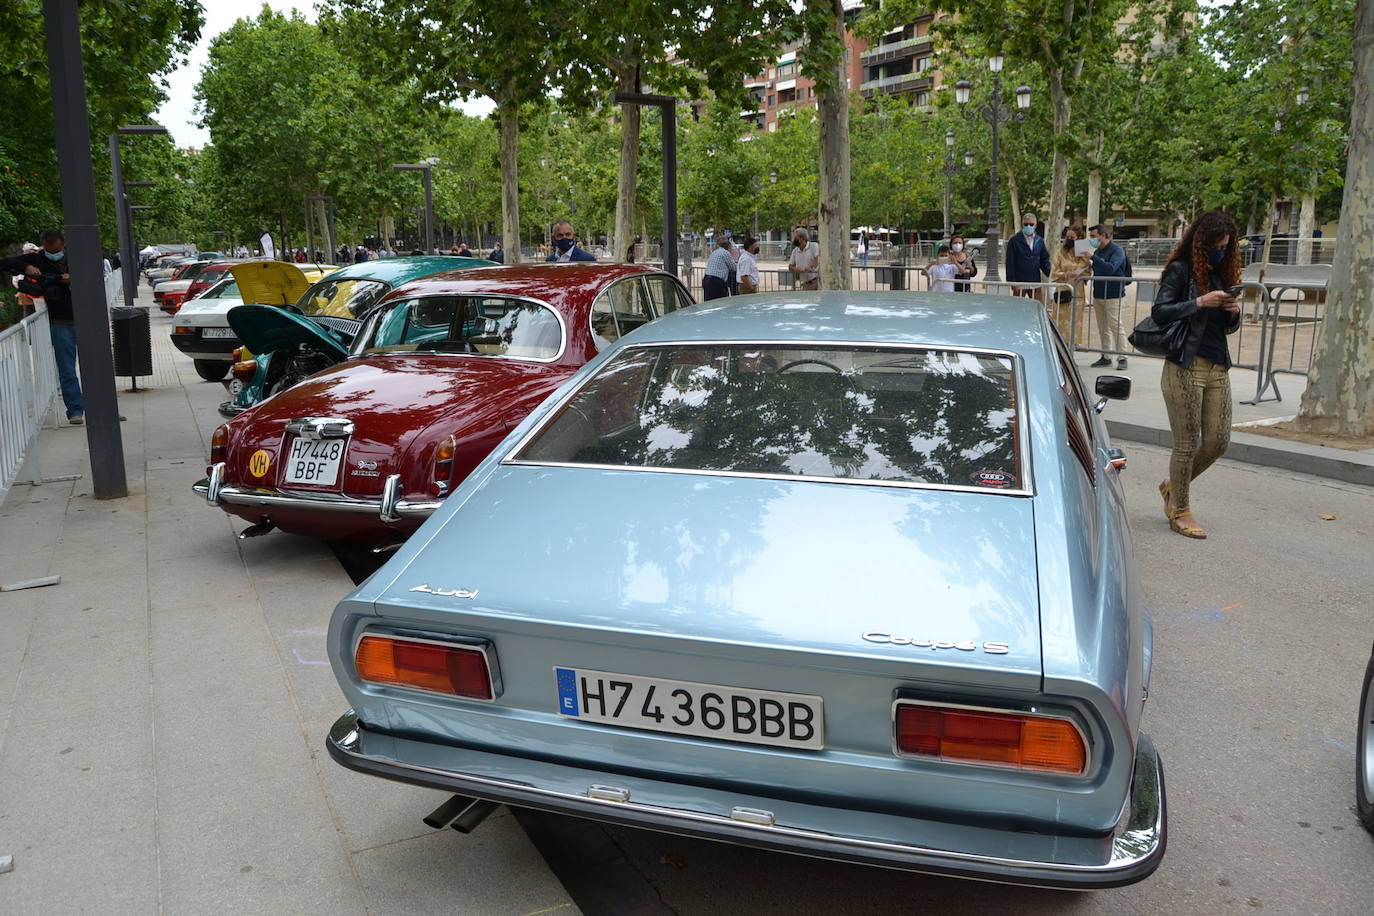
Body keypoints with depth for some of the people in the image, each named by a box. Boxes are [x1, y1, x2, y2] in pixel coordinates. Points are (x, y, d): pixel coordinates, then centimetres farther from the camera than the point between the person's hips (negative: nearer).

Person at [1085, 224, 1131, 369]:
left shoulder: (1117, 250, -9)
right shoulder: (1098, 251, 15)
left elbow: (1110, 268, -25)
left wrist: (1093, 258, -24)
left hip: (1112, 294, -8)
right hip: (1098, 294, 8)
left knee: (1115, 326, -8)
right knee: (1102, 328, 10)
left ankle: (1122, 358, -4)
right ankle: (1105, 357, 16)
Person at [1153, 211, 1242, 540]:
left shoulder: (1222, 273, 15)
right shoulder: (1181, 270, -4)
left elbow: (1228, 328, 20)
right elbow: (1159, 312, -14)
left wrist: (1234, 312, -1)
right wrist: (1200, 303, -19)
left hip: (1218, 368, 7)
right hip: (1186, 368, -7)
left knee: (1219, 441, 7)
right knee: (1187, 444, 0)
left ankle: (1173, 485, 30)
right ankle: (1180, 511, 14)